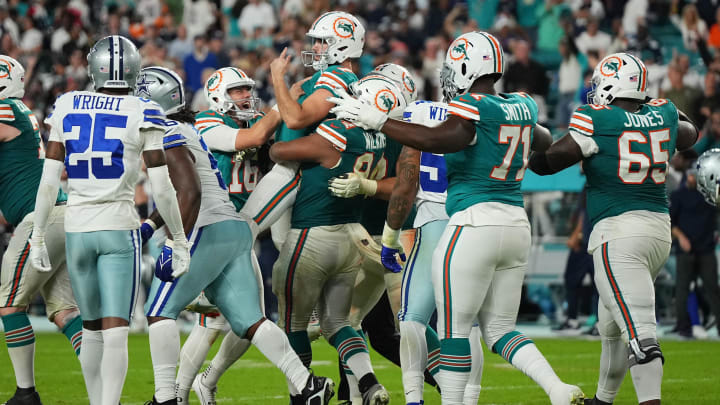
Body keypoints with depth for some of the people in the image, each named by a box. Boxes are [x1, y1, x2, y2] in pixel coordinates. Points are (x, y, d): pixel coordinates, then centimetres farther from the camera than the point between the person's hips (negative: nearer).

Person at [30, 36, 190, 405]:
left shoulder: (67, 108, 4)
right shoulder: (143, 115, -4)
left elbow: (49, 181, 3)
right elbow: (161, 188, -5)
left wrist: (38, 237, 10)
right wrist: (179, 239, 5)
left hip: (77, 229, 3)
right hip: (119, 228, -3)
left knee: (92, 329, 17)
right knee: (115, 332, -7)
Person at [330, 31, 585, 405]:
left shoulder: (473, 108, -12)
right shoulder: (522, 107, 11)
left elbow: (435, 140, -30)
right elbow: (544, 143, 32)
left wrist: (375, 121, -24)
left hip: (475, 225, -8)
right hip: (517, 226, 8)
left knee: (454, 329, 0)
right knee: (499, 330, 14)